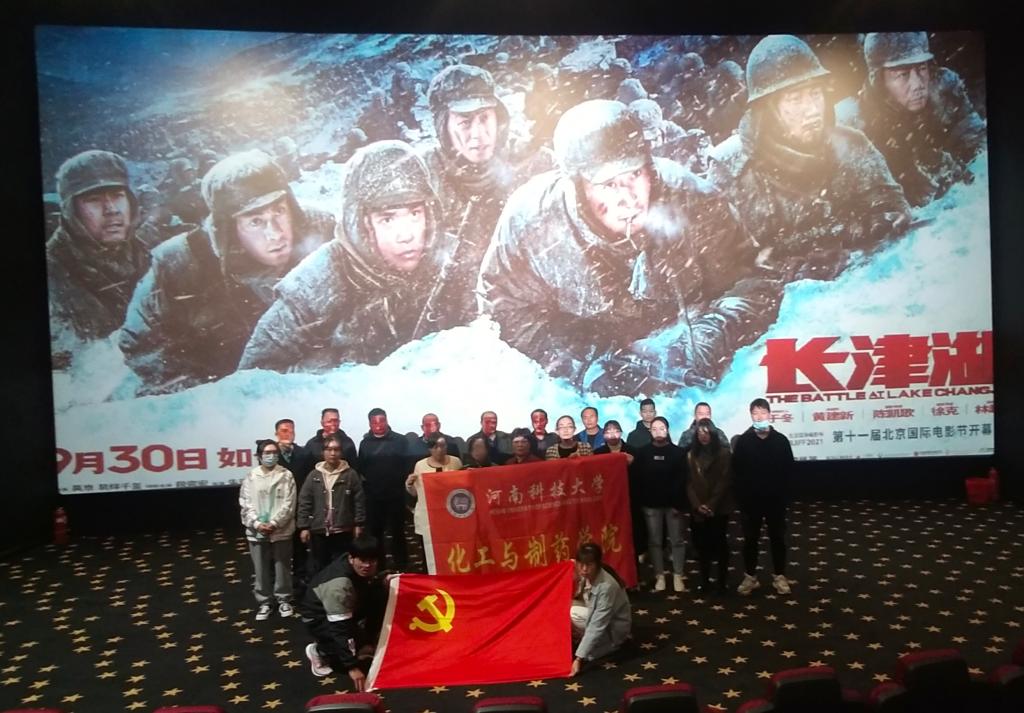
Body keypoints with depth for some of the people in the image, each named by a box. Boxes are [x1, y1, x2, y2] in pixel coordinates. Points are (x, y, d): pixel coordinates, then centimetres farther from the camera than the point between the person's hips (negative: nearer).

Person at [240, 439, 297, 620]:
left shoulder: (286, 476, -4)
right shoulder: (251, 477, 1)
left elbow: (288, 504, -7)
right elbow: (245, 504, -1)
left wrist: (274, 523, -16)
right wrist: (257, 524, -14)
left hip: (281, 531, -1)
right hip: (257, 532, 1)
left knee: (282, 568, 9)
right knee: (261, 570, 9)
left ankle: (284, 600, 25)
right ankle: (264, 603, 23)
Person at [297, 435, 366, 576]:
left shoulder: (351, 474, -3)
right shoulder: (314, 475, 3)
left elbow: (359, 501, -2)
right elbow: (304, 502, 2)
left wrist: (359, 524, -5)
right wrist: (304, 527, -3)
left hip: (343, 531, -2)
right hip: (318, 531, 2)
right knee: (317, 568, 11)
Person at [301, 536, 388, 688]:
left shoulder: (360, 569, -17)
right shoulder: (339, 584, -39)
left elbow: (368, 586, 10)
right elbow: (340, 629, -38)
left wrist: (383, 583, -9)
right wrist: (352, 667, -40)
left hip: (346, 609, 7)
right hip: (318, 618, -7)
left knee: (380, 596, -13)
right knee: (357, 648, -26)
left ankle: (367, 641, 4)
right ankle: (319, 651, 1)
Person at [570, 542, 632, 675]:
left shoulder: (607, 586, -35)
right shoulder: (586, 575, -13)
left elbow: (596, 627, -36)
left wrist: (579, 658, -38)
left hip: (614, 627, -7)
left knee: (572, 613, -26)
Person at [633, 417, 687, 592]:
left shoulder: (678, 452, -2)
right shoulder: (643, 453, 1)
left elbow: (682, 480, -5)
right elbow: (638, 479, -1)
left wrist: (679, 503, -11)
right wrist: (642, 502, -6)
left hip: (673, 504, -1)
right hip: (651, 504, 1)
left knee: (677, 541, 5)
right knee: (655, 541, 7)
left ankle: (677, 576, 16)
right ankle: (660, 576, 16)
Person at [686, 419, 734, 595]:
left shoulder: (723, 453, -4)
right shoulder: (691, 455, 6)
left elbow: (724, 481, -8)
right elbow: (689, 482, 2)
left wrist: (712, 505, -14)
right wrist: (697, 504, -10)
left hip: (719, 508, -3)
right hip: (698, 509, 3)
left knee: (719, 543, 4)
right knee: (702, 544, 6)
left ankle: (722, 581, 15)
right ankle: (704, 580, 18)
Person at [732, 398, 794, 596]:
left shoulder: (781, 440, -6)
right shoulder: (743, 441, -7)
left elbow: (788, 470, -2)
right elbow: (736, 472, -5)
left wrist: (784, 496, -5)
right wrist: (740, 497, -8)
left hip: (775, 500, 0)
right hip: (750, 500, 0)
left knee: (778, 538, 12)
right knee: (750, 539, 11)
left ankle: (779, 576, 27)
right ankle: (750, 576, 24)